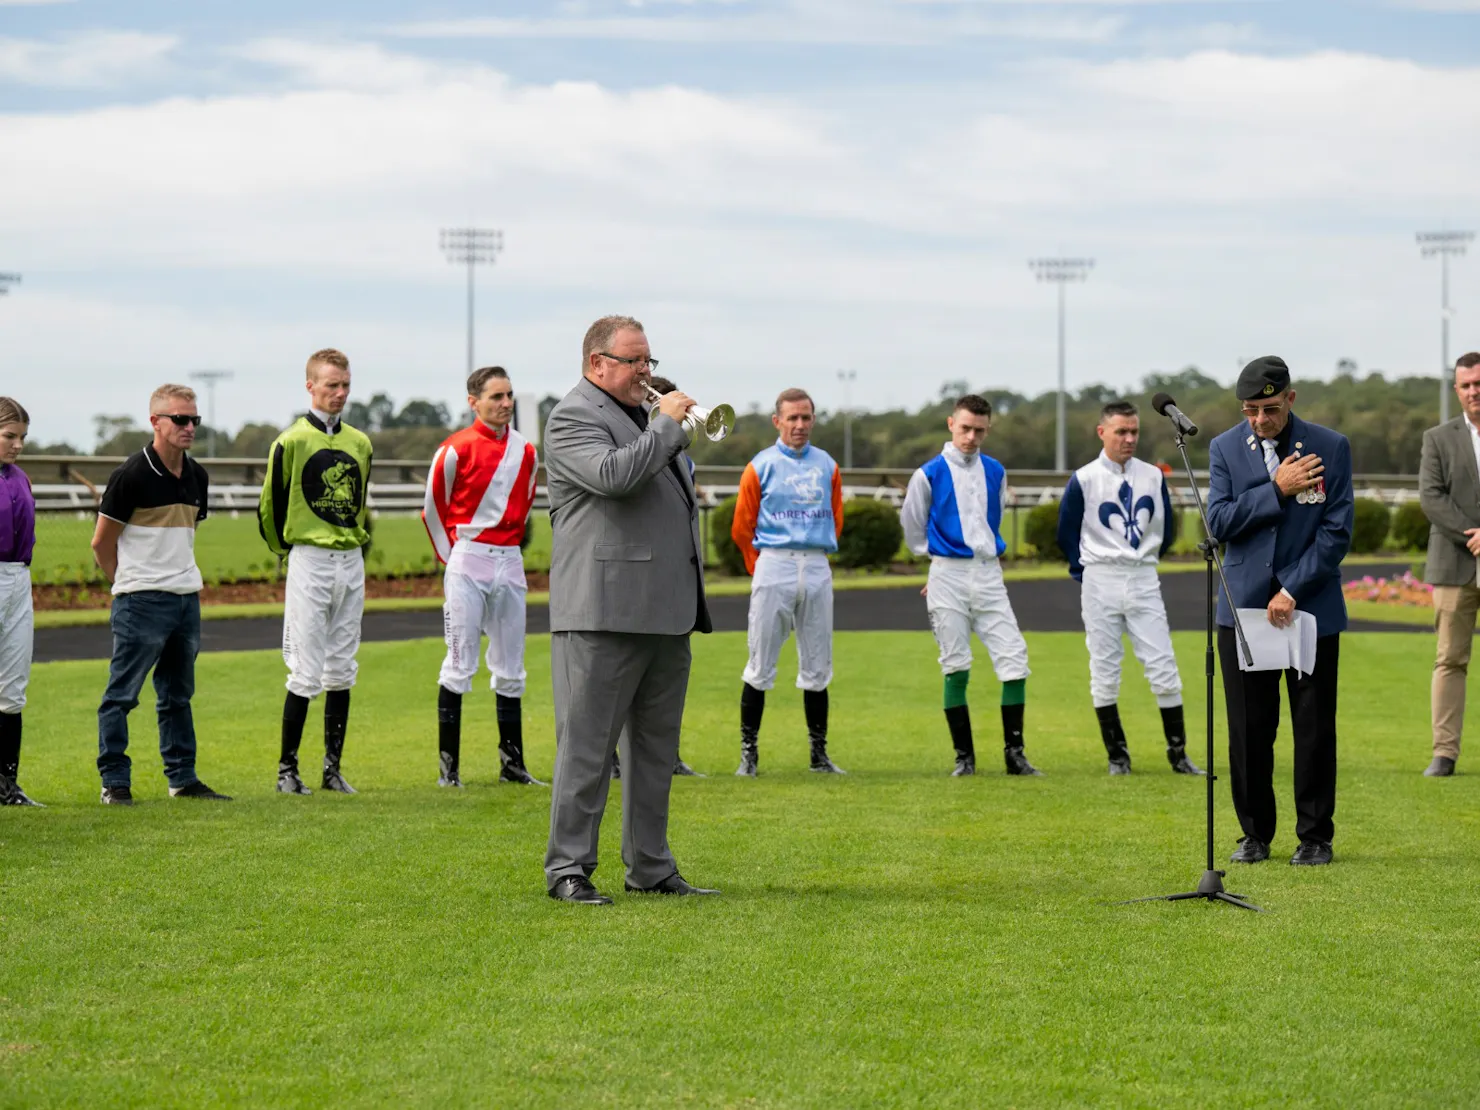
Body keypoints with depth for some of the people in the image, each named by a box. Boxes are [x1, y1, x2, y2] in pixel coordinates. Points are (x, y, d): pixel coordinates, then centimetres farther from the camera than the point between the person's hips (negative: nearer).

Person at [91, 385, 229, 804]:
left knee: (177, 696, 14)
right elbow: (101, 541, -5)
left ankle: (183, 778, 20)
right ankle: (115, 782, 1)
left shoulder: (197, 476, 10)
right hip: (142, 601, -7)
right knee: (121, 695, -2)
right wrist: (129, 583, 4)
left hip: (188, 597, 7)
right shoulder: (132, 475, -11)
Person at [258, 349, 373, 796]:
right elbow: (270, 507, -1)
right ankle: (287, 768, 2)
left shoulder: (360, 443, 10)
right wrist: (290, 551, 7)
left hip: (351, 563, 6)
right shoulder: (292, 441, -8)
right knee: (306, 674, -6)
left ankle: (333, 767, 14)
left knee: (341, 673, 8)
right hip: (309, 562, -5)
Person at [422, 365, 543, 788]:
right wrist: (452, 556, 5)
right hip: (467, 565, -5)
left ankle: (512, 762, 14)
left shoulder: (525, 452, 9)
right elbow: (433, 507, 1)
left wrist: (509, 545, 15)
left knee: (510, 668, 8)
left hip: (509, 563, 5)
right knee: (460, 665, -5)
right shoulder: (456, 449, -7)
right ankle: (448, 765, -2)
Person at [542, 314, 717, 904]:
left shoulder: (644, 416, 22)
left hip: (667, 612, 9)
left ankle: (650, 867, 18)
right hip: (604, 611, -9)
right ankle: (567, 868, 0)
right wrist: (667, 425, -14)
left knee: (656, 745, 11)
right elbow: (612, 475, -24)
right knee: (587, 745, -5)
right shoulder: (572, 418, -6)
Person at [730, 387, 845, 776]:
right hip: (773, 569, -3)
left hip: (818, 570, 3)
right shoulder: (761, 466, 0)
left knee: (817, 668, 7)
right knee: (760, 666, -3)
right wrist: (762, 566, 6)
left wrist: (818, 553, 12)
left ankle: (819, 753, 13)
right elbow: (741, 527, 3)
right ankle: (748, 752, 1)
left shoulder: (827, 466, 11)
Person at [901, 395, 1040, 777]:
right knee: (956, 668, 0)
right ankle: (964, 757, 7)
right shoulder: (930, 474, -4)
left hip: (989, 573, 3)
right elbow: (911, 524, 8)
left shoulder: (995, 472, 8)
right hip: (948, 577, -3)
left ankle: (1014, 752, 1)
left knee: (1014, 658, -6)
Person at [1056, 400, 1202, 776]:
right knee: (1104, 671, 2)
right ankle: (1117, 755, 12)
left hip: (1144, 582, 2)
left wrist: (1141, 562, 12)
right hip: (1100, 585, -2)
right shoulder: (1084, 480, -4)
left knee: (1163, 668, -3)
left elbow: (1166, 532, 15)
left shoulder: (1154, 477, 5)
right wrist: (1089, 572, 6)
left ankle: (1178, 752, 3)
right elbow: (1067, 534, 5)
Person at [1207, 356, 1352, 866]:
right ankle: (1255, 834, 14)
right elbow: (1219, 522, -5)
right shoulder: (1225, 449, 4)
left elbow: (1337, 532, -5)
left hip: (1311, 606, -1)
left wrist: (1293, 590, -11)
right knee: (1248, 729, 2)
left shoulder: (1330, 447, -2)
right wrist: (1276, 490, -14)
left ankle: (1315, 837, 11)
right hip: (1244, 606, 2)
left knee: (1314, 728, 1)